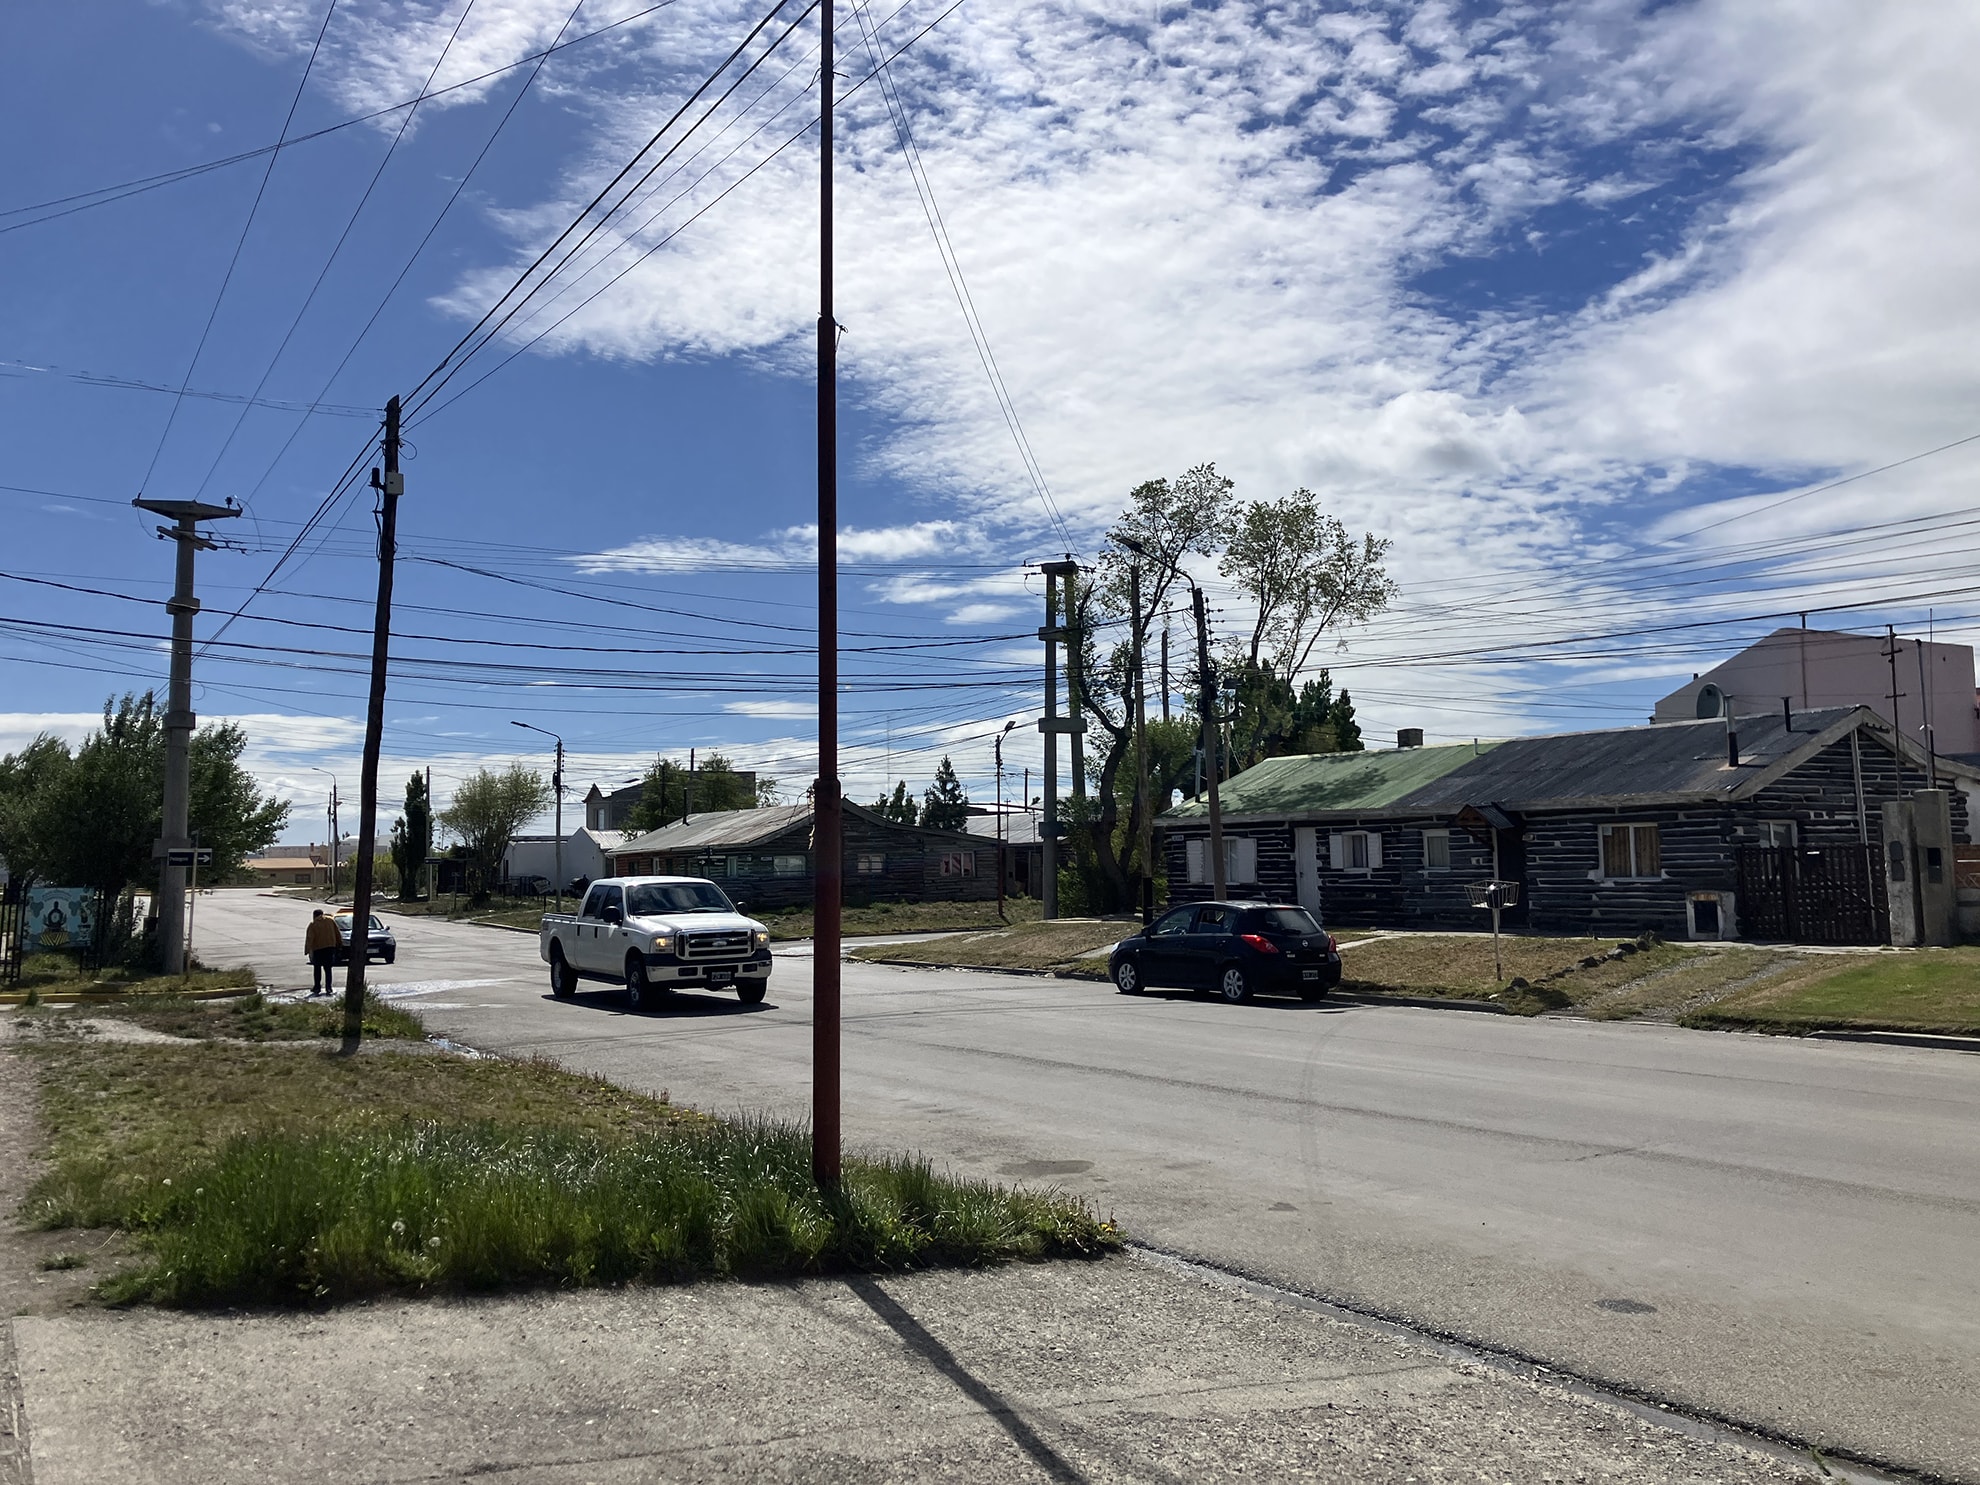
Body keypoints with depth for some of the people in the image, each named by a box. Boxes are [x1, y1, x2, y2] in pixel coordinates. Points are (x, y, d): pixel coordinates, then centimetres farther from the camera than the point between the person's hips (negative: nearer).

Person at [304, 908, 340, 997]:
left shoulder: (313, 925, -2)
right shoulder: (331, 921, 7)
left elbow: (309, 939, -9)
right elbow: (337, 933, 10)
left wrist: (308, 950, -12)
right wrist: (339, 943, 18)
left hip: (318, 948, -3)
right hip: (330, 946, 3)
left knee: (317, 968, 11)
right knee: (328, 968, 7)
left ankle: (317, 987, 11)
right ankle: (328, 988, -1)